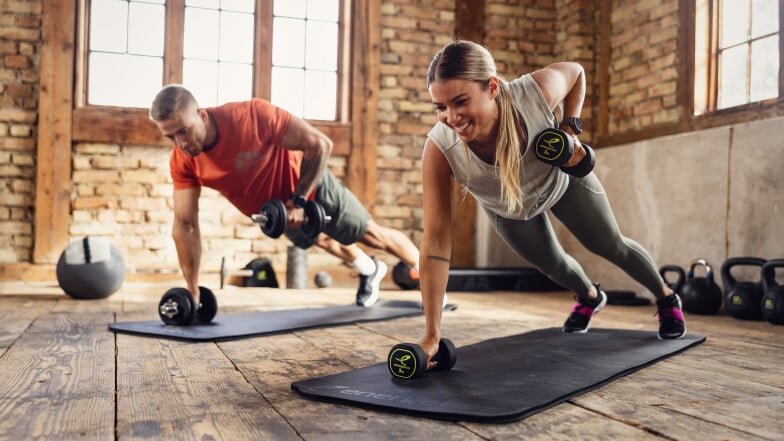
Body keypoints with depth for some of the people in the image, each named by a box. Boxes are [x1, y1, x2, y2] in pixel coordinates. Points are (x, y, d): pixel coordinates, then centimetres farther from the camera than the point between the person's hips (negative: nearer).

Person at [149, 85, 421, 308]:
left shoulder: (252, 116, -39)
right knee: (322, 241, 30)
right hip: (275, 210, 5)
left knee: (373, 235, 12)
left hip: (310, 184, -5)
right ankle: (369, 271, 61)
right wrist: (192, 292, -18)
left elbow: (320, 144, -33)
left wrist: (298, 200, -32)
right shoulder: (181, 162, -24)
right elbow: (184, 225, -19)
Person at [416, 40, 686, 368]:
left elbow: (575, 72, -15)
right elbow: (436, 241, -40)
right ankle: (590, 298, 58)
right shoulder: (439, 149, -43)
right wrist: (432, 335, -39)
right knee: (552, 264, 21)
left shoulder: (537, 92, -42)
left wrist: (571, 129, -29)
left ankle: (667, 298, 47)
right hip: (506, 209, 1)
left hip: (561, 178, -1)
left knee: (609, 245, 15)